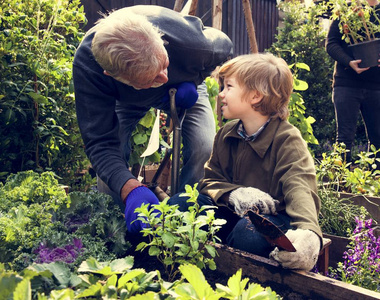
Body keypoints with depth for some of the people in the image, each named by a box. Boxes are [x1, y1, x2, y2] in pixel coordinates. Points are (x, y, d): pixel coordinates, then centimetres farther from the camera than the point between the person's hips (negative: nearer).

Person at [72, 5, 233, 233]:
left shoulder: (191, 41, -42)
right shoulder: (87, 65, -44)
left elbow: (225, 47, -14)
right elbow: (100, 143, -42)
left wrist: (193, 82, -29)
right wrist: (130, 189, -59)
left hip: (182, 87, 1)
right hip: (125, 100, 0)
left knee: (206, 150, -21)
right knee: (110, 159, -20)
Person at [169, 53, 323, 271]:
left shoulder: (287, 140, -15)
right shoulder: (227, 133, 7)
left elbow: (300, 188, -32)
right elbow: (210, 180, 7)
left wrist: (308, 231, -56)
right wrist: (234, 194, -21)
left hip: (274, 217, -6)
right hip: (233, 214, 6)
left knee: (248, 231, -41)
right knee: (178, 204, -15)